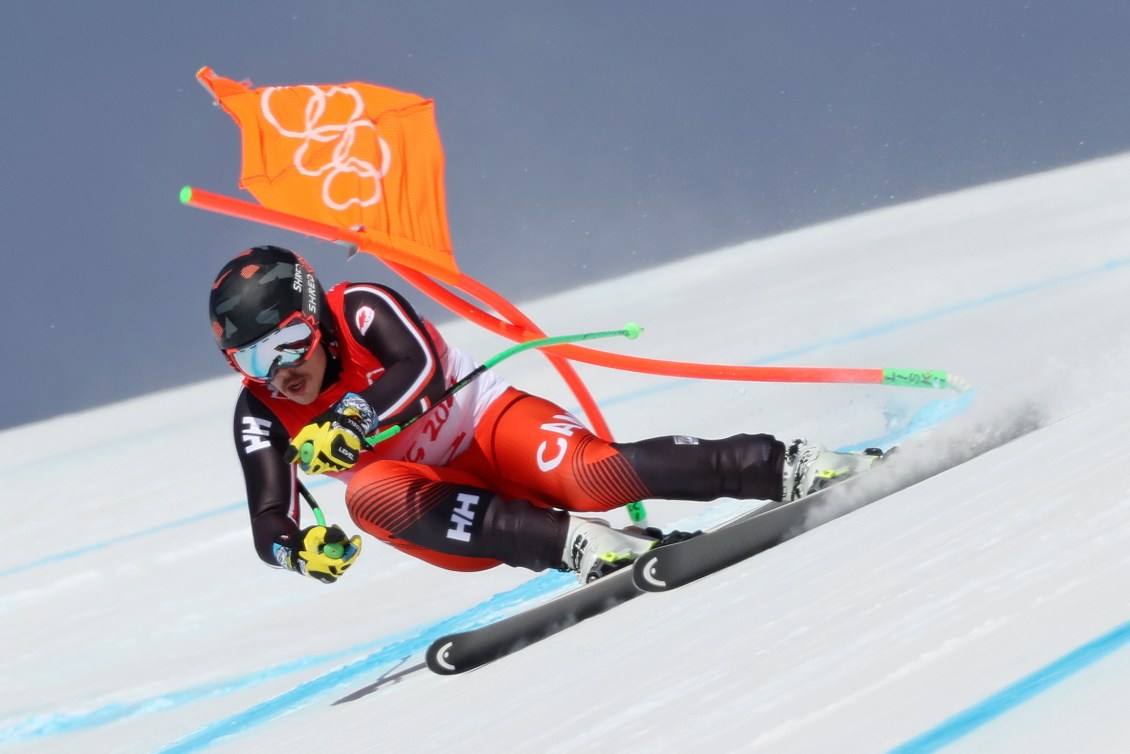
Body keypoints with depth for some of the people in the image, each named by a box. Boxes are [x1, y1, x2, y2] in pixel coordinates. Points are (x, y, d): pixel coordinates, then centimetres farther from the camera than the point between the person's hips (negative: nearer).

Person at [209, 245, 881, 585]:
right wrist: (299, 550, -34)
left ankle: (792, 468, -29)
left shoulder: (359, 309, -14)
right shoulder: (261, 417, -5)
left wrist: (350, 422, -45)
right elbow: (268, 527, -11)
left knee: (587, 476, -35)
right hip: (452, 510, 3)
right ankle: (577, 544, -37)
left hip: (493, 425, -3)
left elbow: (420, 369, -32)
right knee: (368, 493, -30)